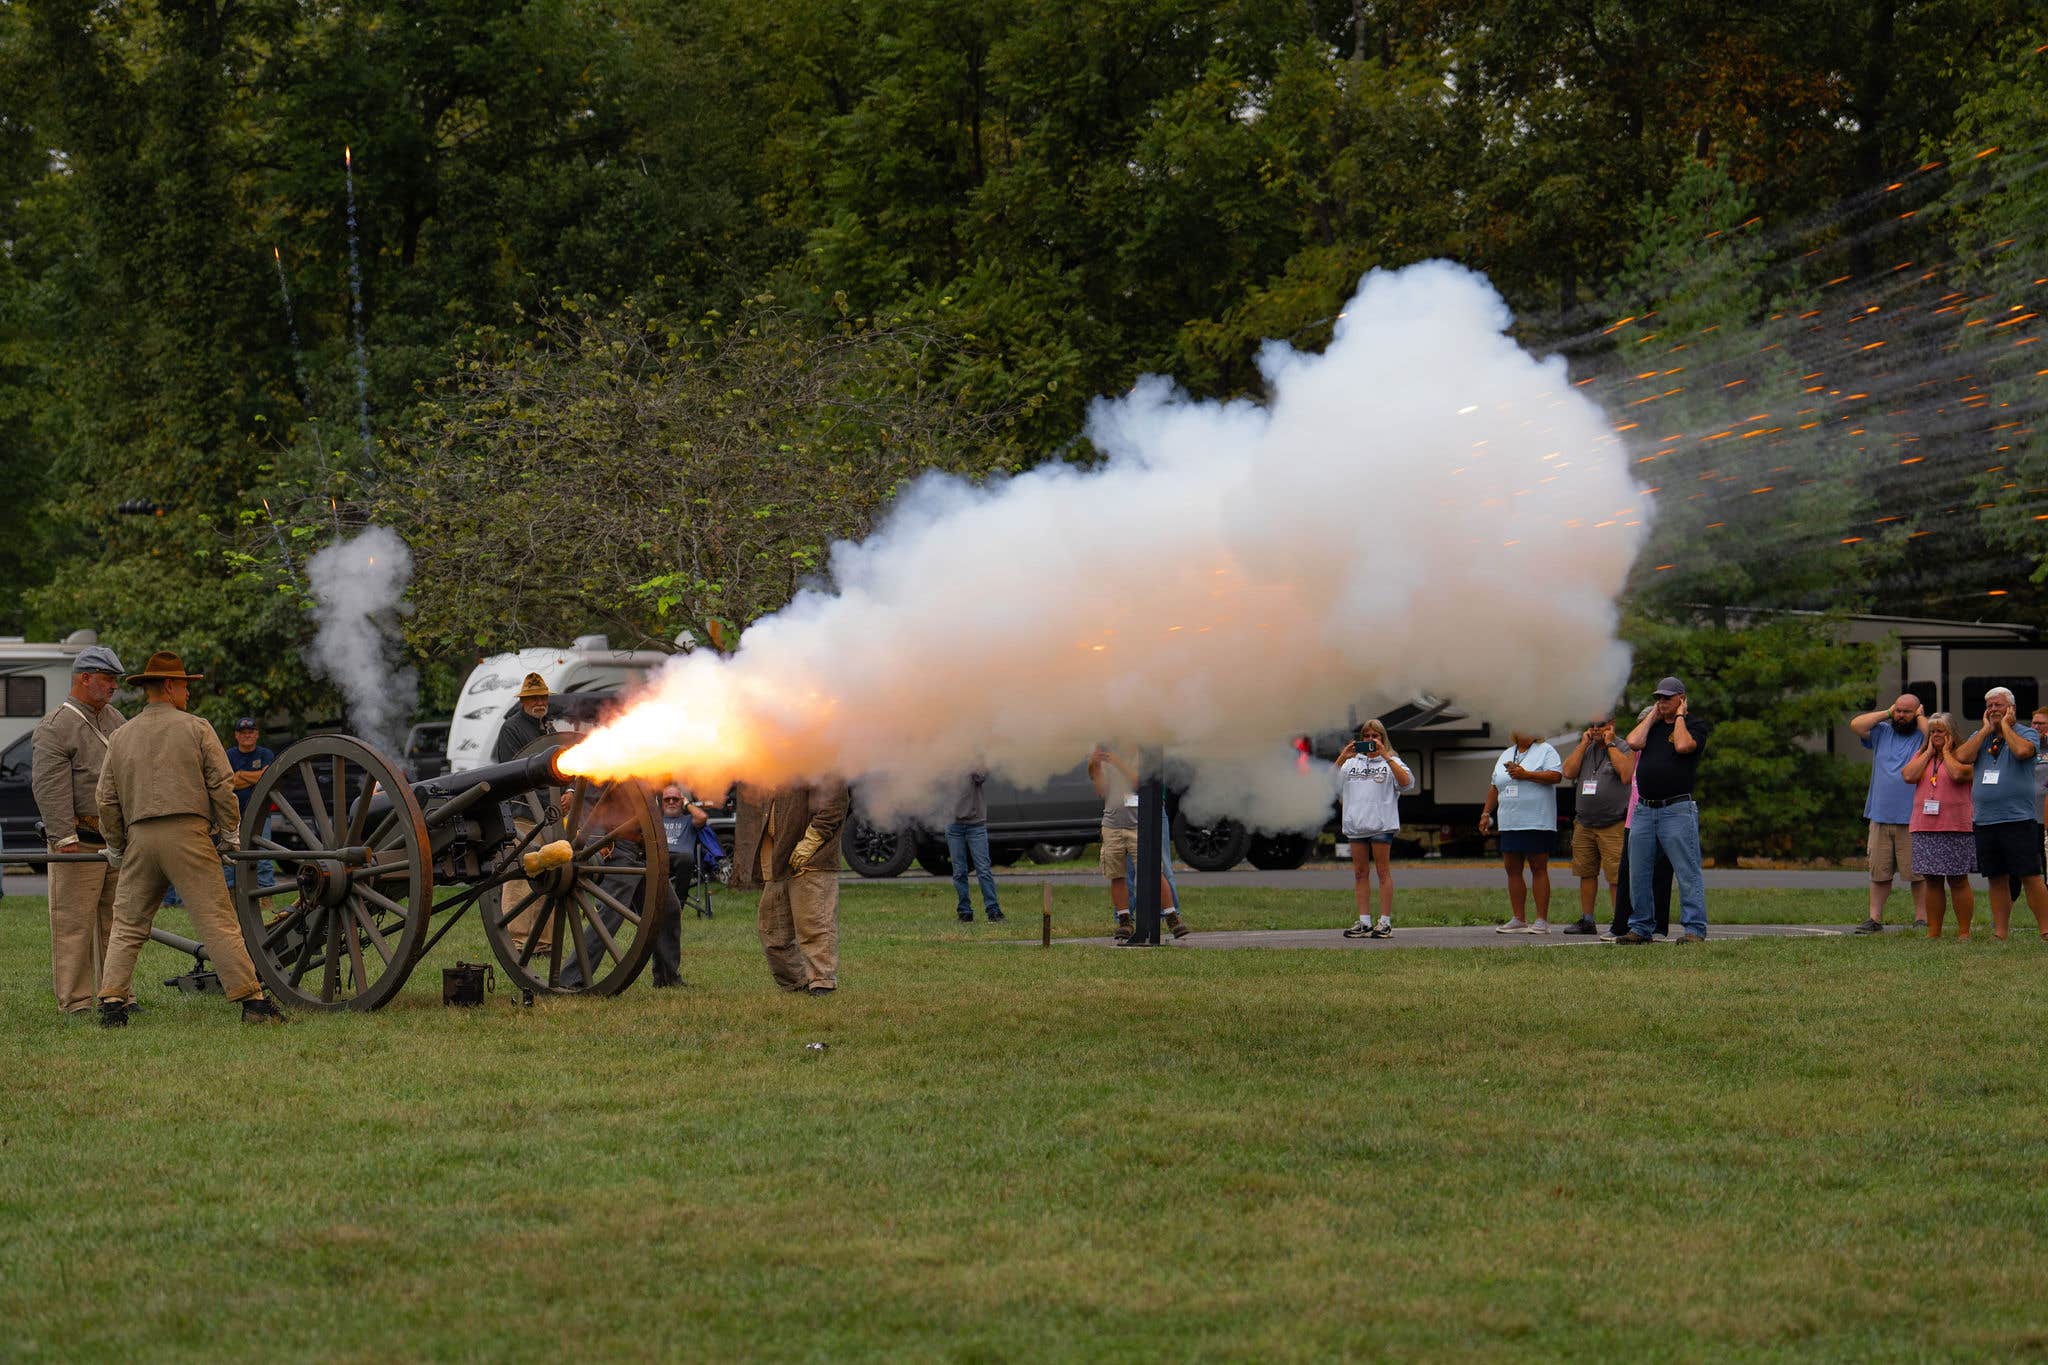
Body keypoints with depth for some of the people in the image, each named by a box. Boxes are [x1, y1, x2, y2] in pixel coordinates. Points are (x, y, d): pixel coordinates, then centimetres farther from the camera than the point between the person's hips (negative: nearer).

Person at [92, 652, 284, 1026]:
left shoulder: (120, 737, 12)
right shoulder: (195, 729, 2)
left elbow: (106, 799, 11)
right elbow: (223, 785, -3)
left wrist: (116, 848, 22)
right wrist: (229, 834, 8)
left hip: (141, 838, 3)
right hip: (189, 836, -3)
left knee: (127, 926, 11)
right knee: (218, 922, -5)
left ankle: (111, 1004, 0)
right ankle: (252, 1001, -8)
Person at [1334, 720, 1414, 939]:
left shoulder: (1390, 762, 6)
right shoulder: (1352, 762, 17)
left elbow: (1406, 782, -13)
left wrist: (1385, 756, -16)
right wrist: (1341, 759, -3)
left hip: (1382, 823, -4)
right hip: (1355, 824, 4)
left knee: (1383, 872, -2)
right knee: (1360, 873, 5)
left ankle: (1385, 922, -1)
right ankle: (1364, 923, 8)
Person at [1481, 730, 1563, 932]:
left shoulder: (1545, 751, 1)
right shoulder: (1506, 755, 18)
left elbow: (1556, 776, -15)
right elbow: (1494, 788, 23)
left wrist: (1526, 775, -17)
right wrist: (1486, 813, 16)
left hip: (1537, 823, -6)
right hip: (1509, 824, 6)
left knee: (1538, 868, -5)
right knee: (1512, 869, 5)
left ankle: (1542, 920, -3)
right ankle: (1517, 920, 10)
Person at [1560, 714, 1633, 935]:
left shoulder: (1624, 749, -1)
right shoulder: (1584, 749, 17)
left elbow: (1626, 775, -18)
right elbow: (1568, 772, 3)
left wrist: (1610, 744, -11)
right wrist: (1584, 743, 1)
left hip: (1614, 824, -6)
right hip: (1584, 824, 6)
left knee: (1616, 876, -9)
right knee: (1586, 873, 7)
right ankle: (1586, 920, 14)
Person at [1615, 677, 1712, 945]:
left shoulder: (1695, 725, 2)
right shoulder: (1652, 724, 18)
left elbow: (1683, 746, -18)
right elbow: (1634, 742, -1)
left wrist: (1679, 716, -4)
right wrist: (1653, 716, 6)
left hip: (1677, 810, -6)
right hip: (1644, 810, 6)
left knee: (1687, 873, -8)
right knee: (1638, 873, 6)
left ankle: (1694, 929, -8)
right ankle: (1640, 928, 13)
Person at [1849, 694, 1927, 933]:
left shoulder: (1923, 736, 3)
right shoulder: (1882, 732, 14)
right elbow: (1856, 725, 2)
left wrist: (1920, 716, -3)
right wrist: (1886, 713, 5)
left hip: (1913, 819, -3)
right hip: (1880, 817, 3)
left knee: (1918, 872, -3)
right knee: (1879, 871, 4)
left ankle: (1922, 918, 2)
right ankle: (1875, 918, 7)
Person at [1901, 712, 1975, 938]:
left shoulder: (1962, 756, 1)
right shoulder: (1921, 756, 16)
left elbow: (1958, 774, -20)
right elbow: (1909, 776, -1)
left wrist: (1946, 751, -5)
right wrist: (1929, 752, 1)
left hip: (1956, 828, -5)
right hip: (1925, 829, 5)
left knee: (1958, 881, -3)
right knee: (1931, 881, 6)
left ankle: (1964, 931, 1)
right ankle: (1933, 932, 10)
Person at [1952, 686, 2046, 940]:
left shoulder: (2027, 733, 1)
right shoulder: (1980, 736, 16)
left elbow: (2023, 751, -22)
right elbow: (1962, 756, -2)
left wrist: (2005, 725, -8)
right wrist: (1987, 729, 1)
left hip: (2018, 820, -5)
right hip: (1984, 821, 5)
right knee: (1996, 880, 8)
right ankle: (2000, 933, 12)